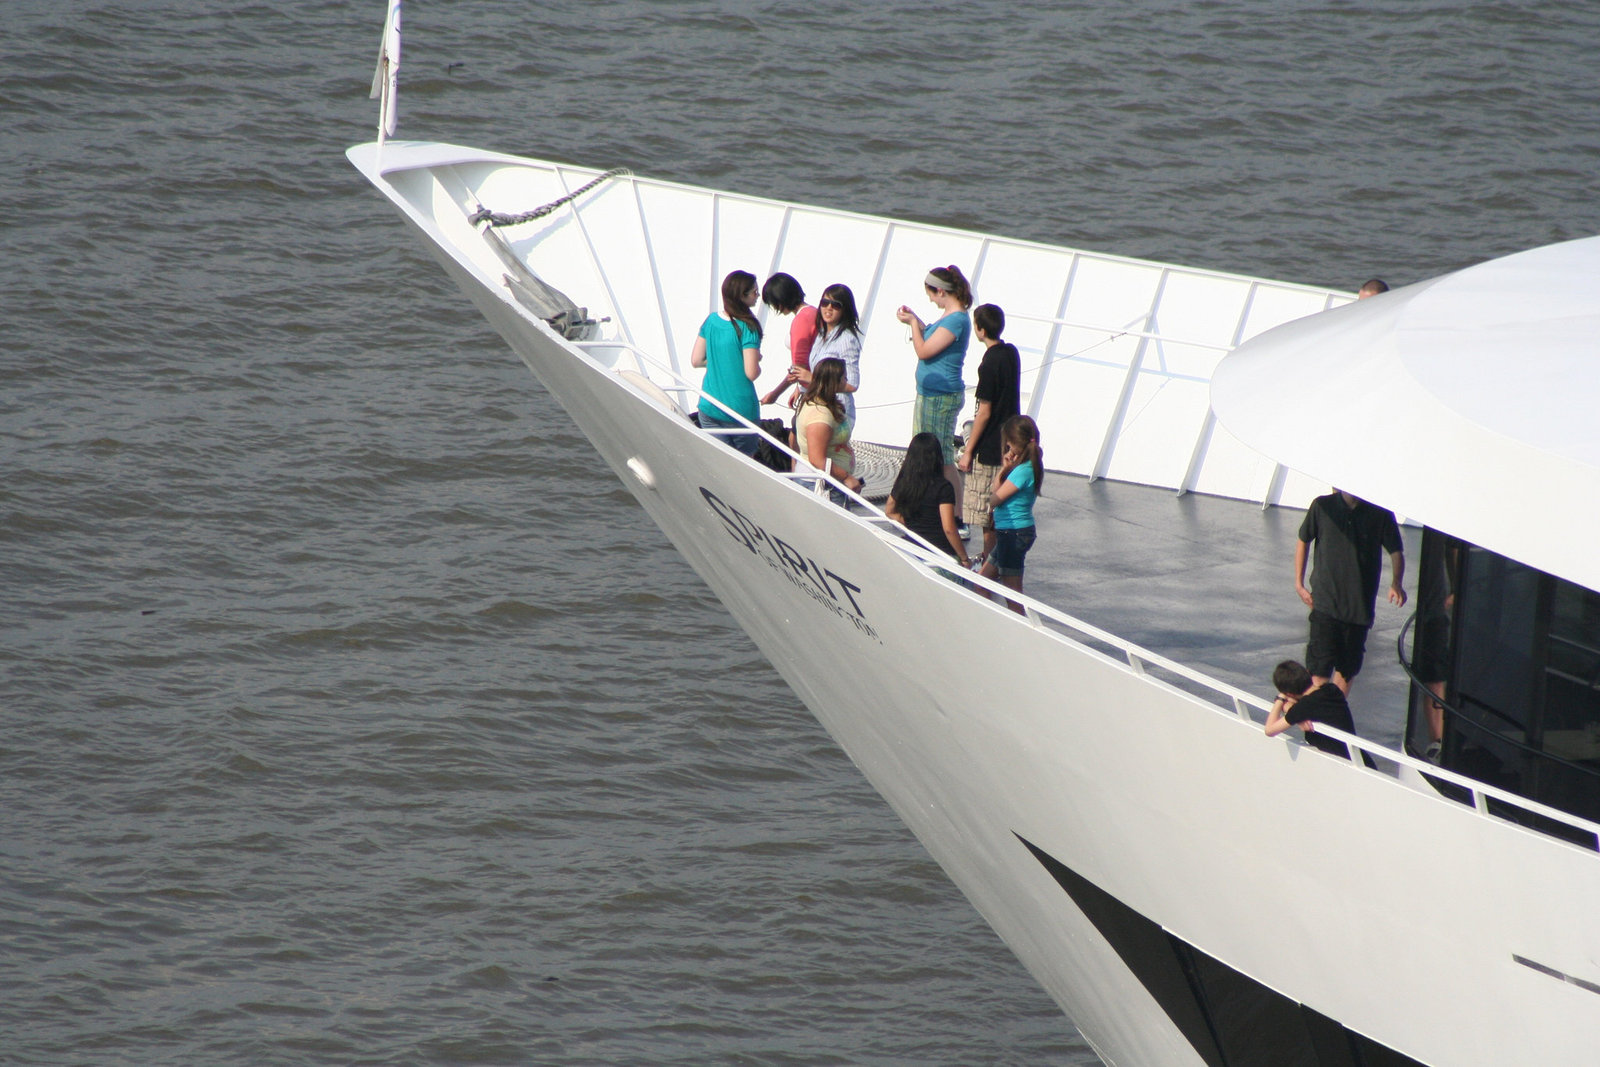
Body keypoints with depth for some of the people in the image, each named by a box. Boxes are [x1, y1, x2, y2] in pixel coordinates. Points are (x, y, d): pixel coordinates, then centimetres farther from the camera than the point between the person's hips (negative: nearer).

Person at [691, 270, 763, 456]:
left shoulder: (711, 321, 2)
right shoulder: (747, 328, -16)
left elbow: (695, 361, 7)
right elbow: (751, 373, -19)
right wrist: (757, 359, 2)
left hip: (709, 409, 5)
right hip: (741, 409, -5)